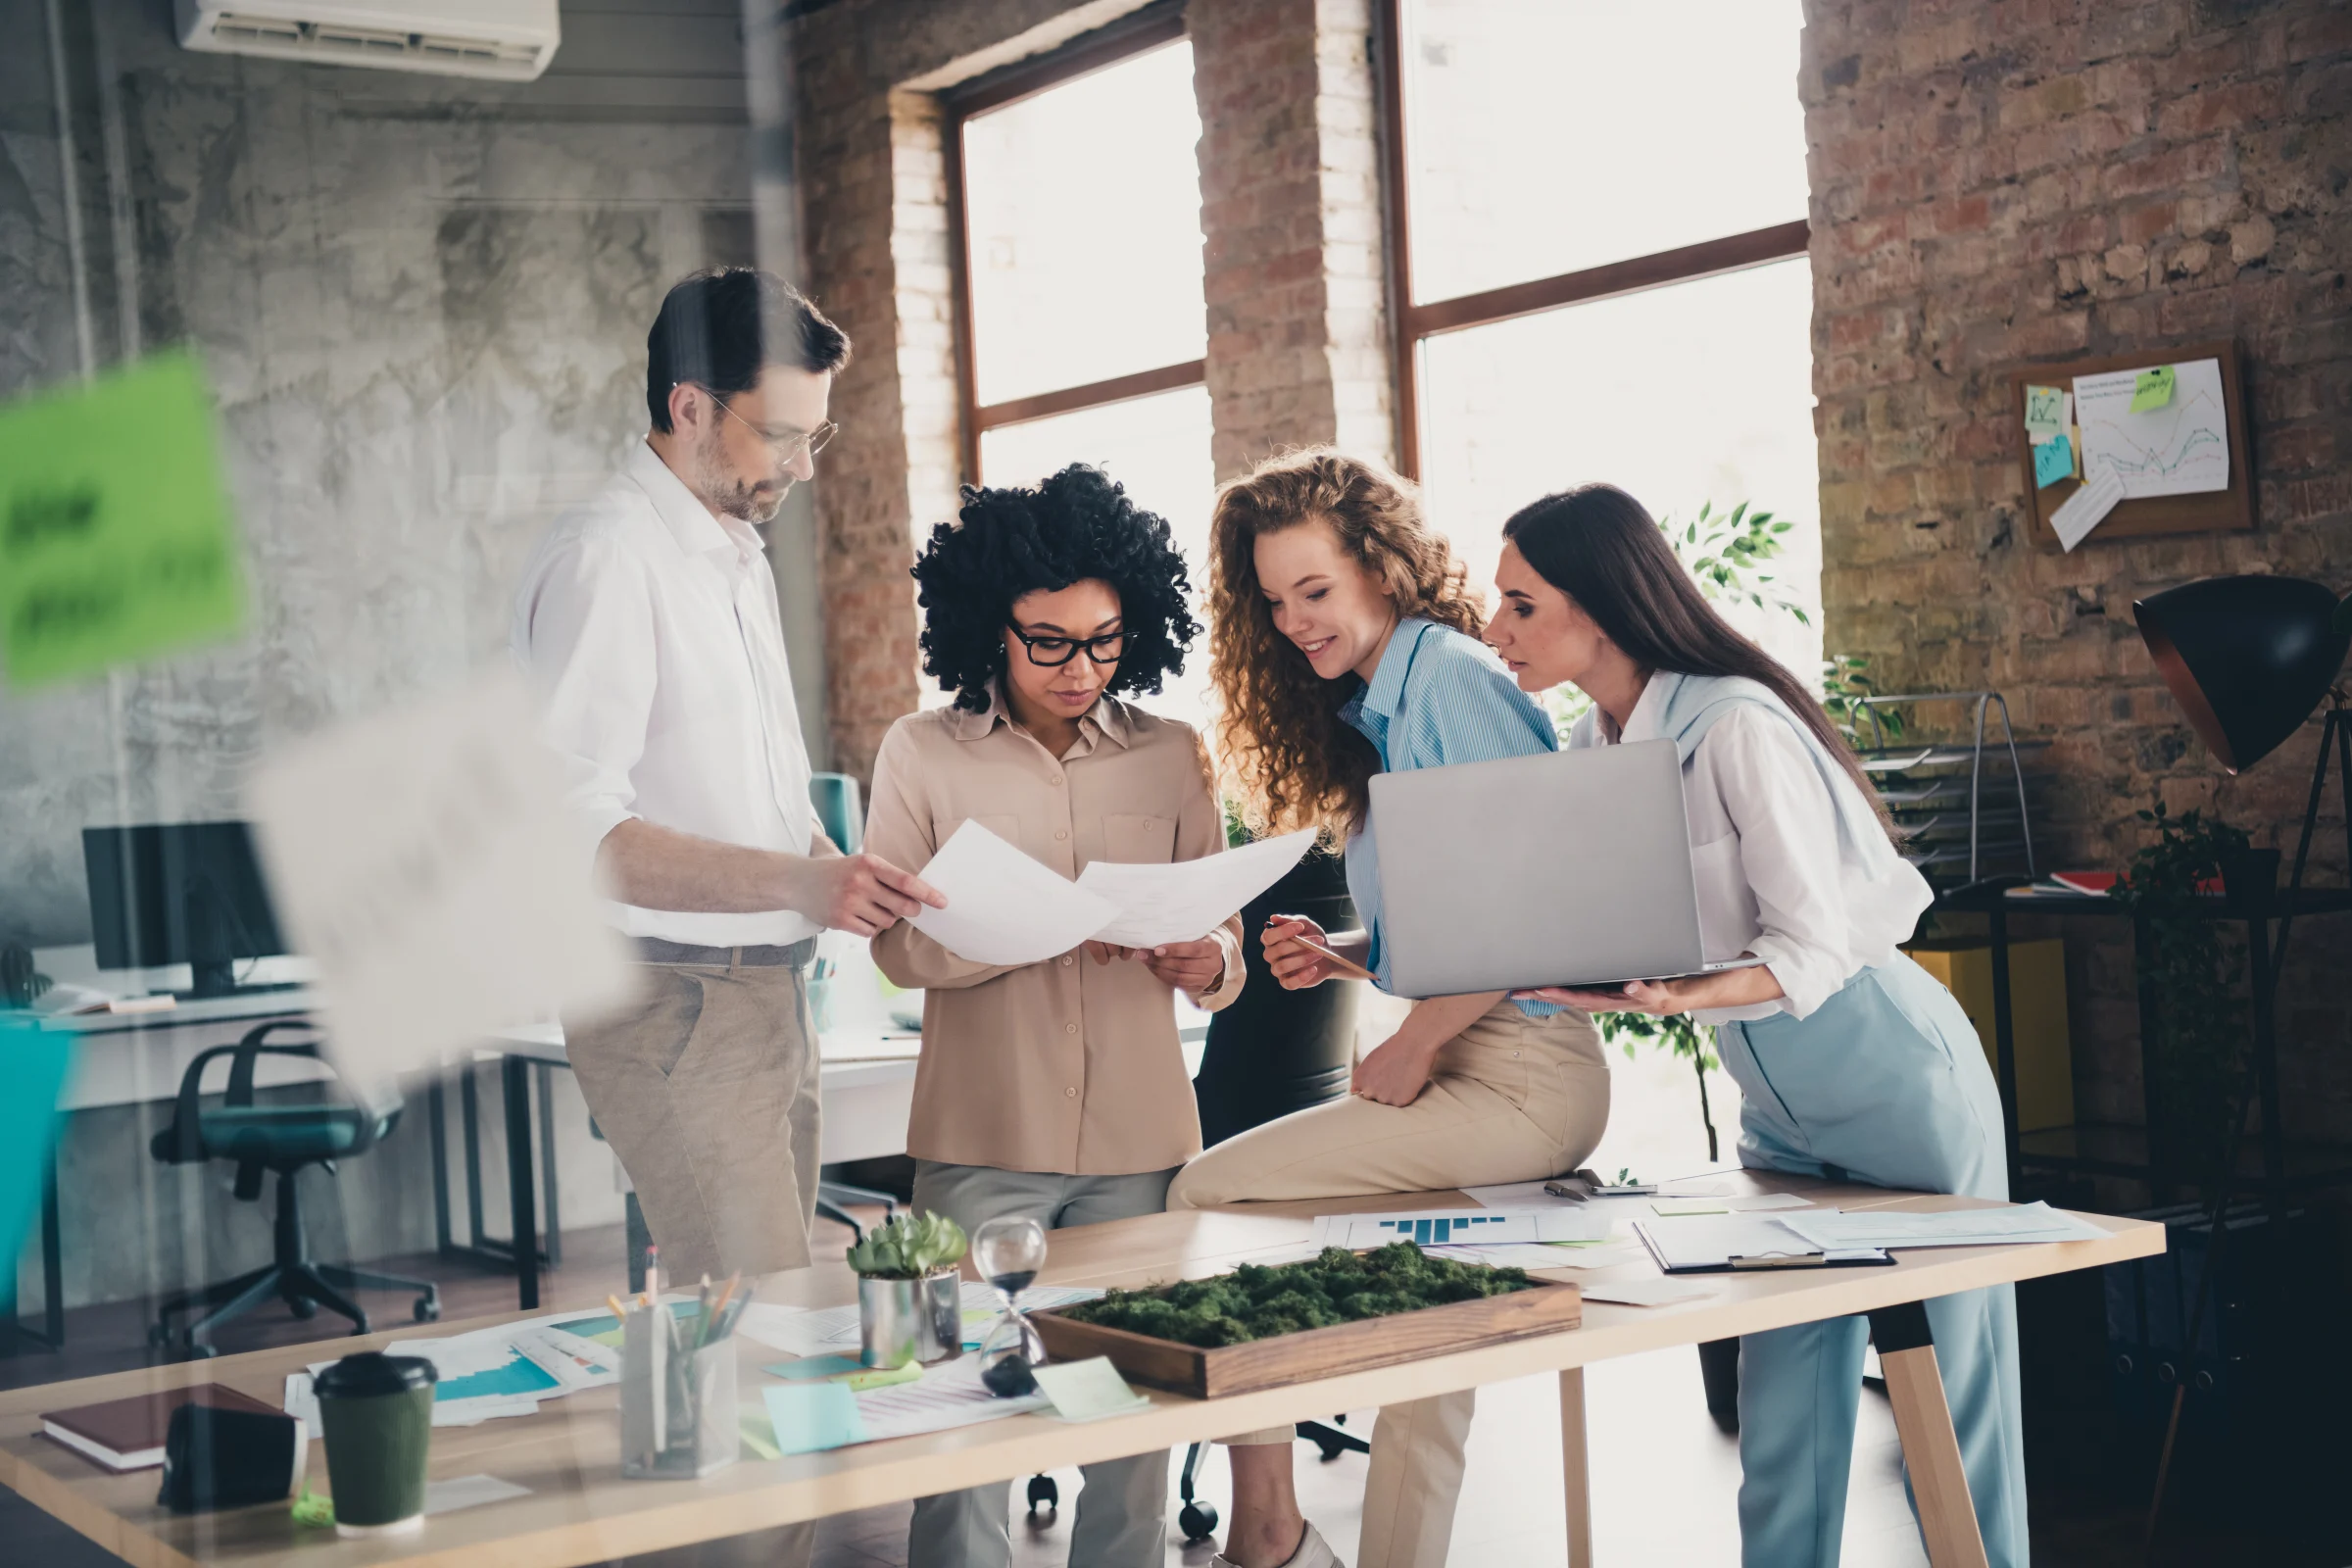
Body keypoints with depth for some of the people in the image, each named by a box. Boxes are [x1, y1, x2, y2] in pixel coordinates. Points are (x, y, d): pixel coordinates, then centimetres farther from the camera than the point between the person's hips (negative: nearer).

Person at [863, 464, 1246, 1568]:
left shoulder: (1172, 756, 9)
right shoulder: (922, 753, 3)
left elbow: (1221, 939, 9)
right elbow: (900, 944, -5)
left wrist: (1207, 963, -15)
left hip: (1140, 1141, 2)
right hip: (982, 1141, -2)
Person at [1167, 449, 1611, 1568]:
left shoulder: (1449, 677, -10)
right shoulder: (1373, 711, 18)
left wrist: (1409, 1050, -14)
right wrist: (1341, 955, 3)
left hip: (1519, 1077, -9)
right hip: (1460, 1068, 9)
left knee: (1211, 1192, -10)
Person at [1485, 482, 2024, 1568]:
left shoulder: (1738, 727, -21)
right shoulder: (1588, 753, 3)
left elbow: (1816, 946, -23)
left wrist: (1688, 996, -41)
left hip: (1899, 1090, -7)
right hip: (1779, 1107, 8)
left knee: (1948, 1405, -1)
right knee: (1781, 1412, 8)